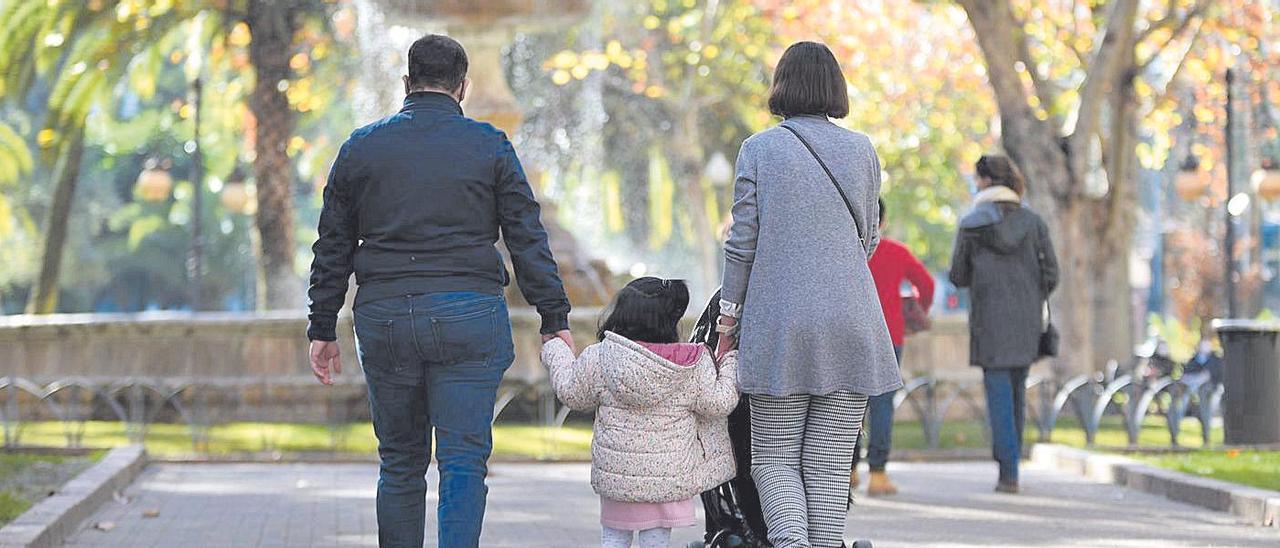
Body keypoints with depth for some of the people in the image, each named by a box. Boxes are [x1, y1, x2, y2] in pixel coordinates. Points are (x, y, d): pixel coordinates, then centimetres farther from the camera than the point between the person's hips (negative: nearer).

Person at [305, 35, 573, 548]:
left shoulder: (362, 146, 10)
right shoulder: (489, 145, 4)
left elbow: (332, 248, 12)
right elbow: (527, 239, 0)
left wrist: (322, 328, 16)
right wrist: (554, 318, 3)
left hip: (384, 314, 2)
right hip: (468, 314, -2)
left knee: (400, 462, 12)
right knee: (464, 460, -4)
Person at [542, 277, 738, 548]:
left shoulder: (599, 357, -7)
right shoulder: (694, 364, -9)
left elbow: (572, 393, 7)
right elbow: (718, 403, -3)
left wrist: (556, 352, 24)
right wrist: (731, 365, 14)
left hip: (616, 470, 0)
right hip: (671, 474, 0)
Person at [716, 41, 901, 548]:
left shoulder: (759, 149, -1)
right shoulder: (862, 151, 6)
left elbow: (742, 243, -2)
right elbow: (868, 240, 14)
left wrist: (729, 318, 7)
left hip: (779, 326, -2)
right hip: (850, 325, 2)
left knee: (774, 458, 4)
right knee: (830, 464, 6)